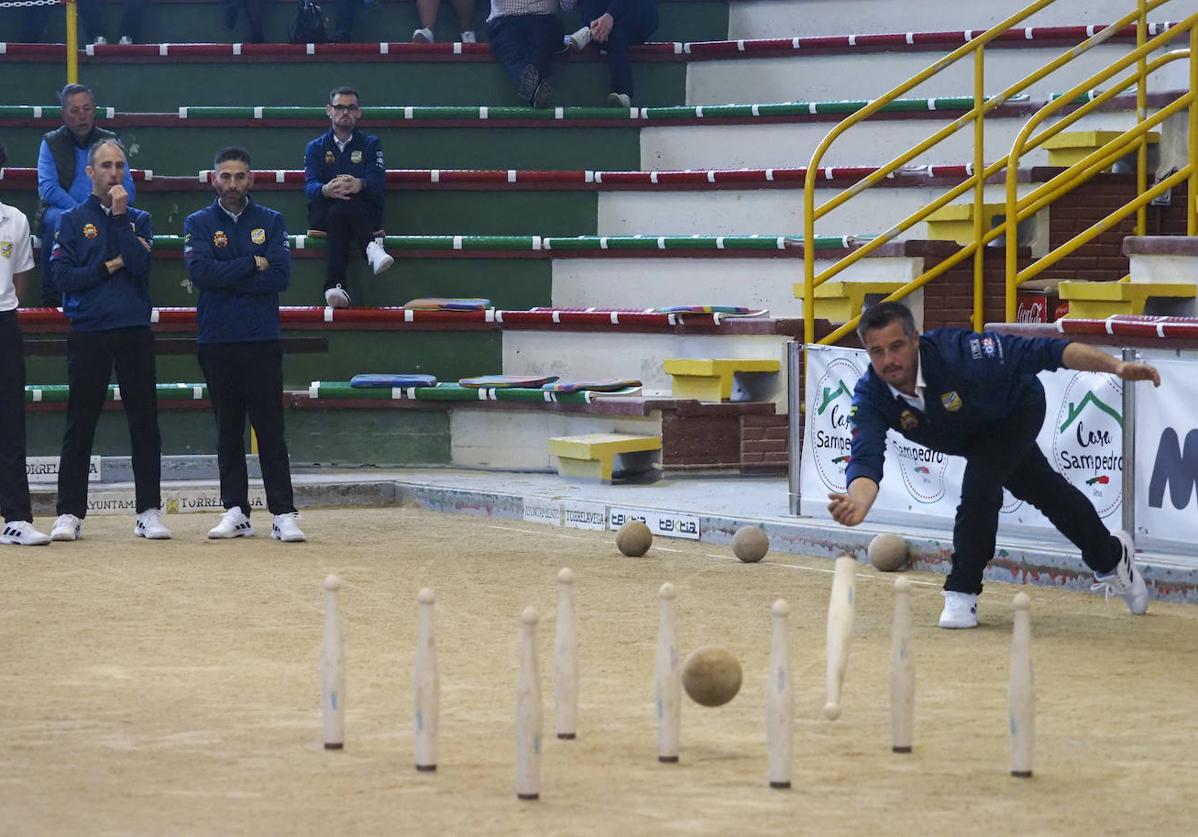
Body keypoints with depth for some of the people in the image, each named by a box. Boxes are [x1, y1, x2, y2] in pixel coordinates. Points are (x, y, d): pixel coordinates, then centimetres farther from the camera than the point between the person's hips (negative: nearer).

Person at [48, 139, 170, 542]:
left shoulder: (139, 220, 12)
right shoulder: (73, 221, 7)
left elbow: (140, 264, -7)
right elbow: (63, 276, -4)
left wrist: (120, 216, -9)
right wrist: (111, 266, -8)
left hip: (135, 331, 1)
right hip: (88, 334, -1)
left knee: (145, 424, 0)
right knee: (80, 426, 0)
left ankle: (149, 512, 4)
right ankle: (70, 514, 4)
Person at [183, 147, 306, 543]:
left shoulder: (271, 222, 8)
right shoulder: (199, 224, 7)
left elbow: (281, 276, -6)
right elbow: (200, 271, -11)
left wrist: (227, 281, -9)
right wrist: (253, 265, -8)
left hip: (262, 340, -1)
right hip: (217, 342, 1)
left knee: (270, 429, -4)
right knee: (228, 431, 6)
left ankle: (283, 514, -7)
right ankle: (235, 512, 10)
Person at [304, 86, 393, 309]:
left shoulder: (370, 144, 16)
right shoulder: (316, 147, 18)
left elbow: (376, 181, -3)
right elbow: (310, 185, 0)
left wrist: (359, 185, -29)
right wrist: (325, 190, -27)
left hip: (364, 215, -1)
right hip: (323, 214, 1)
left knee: (342, 209, -37)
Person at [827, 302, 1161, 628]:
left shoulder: (955, 352, -44)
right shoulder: (869, 396, -33)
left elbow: (1040, 352, -44)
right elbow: (866, 460, -43)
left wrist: (1115, 366, -52)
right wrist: (857, 505, -67)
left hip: (1017, 409, -5)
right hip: (968, 437, 5)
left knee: (979, 486, -27)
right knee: (1044, 490, 22)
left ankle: (962, 592, -7)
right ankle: (1110, 555, 48)